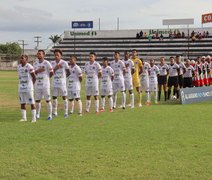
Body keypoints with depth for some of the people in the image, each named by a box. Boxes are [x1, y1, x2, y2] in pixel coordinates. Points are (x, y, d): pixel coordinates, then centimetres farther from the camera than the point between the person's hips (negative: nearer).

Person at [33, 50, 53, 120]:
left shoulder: (47, 63, -6)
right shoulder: (35, 64, 10)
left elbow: (51, 73, -2)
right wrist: (38, 71, -8)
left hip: (45, 84, -5)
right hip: (37, 85, 5)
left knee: (48, 100, 0)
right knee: (37, 100, 9)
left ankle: (50, 115, 7)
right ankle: (37, 114, 20)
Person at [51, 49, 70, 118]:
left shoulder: (64, 63, -5)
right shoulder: (52, 63, 7)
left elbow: (68, 73, 2)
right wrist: (55, 68, -11)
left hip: (62, 83, -4)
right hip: (54, 83, 4)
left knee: (64, 97, -1)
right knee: (54, 97, 8)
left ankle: (66, 113, 5)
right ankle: (54, 112, 18)